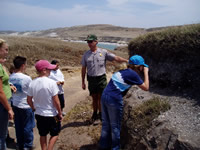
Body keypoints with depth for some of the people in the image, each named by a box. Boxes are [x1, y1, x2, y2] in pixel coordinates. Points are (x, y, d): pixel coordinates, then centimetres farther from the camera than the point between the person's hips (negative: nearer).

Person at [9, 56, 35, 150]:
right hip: (26, 106, -6)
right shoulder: (27, 78, -21)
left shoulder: (10, 77, -4)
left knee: (18, 126, 17)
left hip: (15, 105, 6)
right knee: (28, 126, 10)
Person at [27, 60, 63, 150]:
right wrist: (60, 113, -6)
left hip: (39, 114, 5)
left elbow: (29, 100, 2)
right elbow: (56, 101, -19)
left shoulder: (32, 83, -7)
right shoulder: (51, 83, -22)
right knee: (55, 134, 16)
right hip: (52, 115, -5)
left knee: (43, 135, 22)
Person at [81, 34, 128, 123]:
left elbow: (116, 58, -5)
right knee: (94, 98, 11)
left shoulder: (103, 52, -2)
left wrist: (128, 61, -15)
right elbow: (83, 69, 8)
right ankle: (95, 114, 29)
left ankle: (101, 114, 20)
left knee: (101, 97, 3)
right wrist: (83, 82, 8)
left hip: (101, 78, -2)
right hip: (91, 79, 2)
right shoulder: (86, 54, 5)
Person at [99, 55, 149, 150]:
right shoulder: (133, 74, -7)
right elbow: (146, 88, -1)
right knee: (115, 126, 10)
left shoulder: (122, 71, 14)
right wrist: (146, 73, 8)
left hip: (104, 96, 8)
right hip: (114, 100, -8)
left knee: (106, 124, 20)